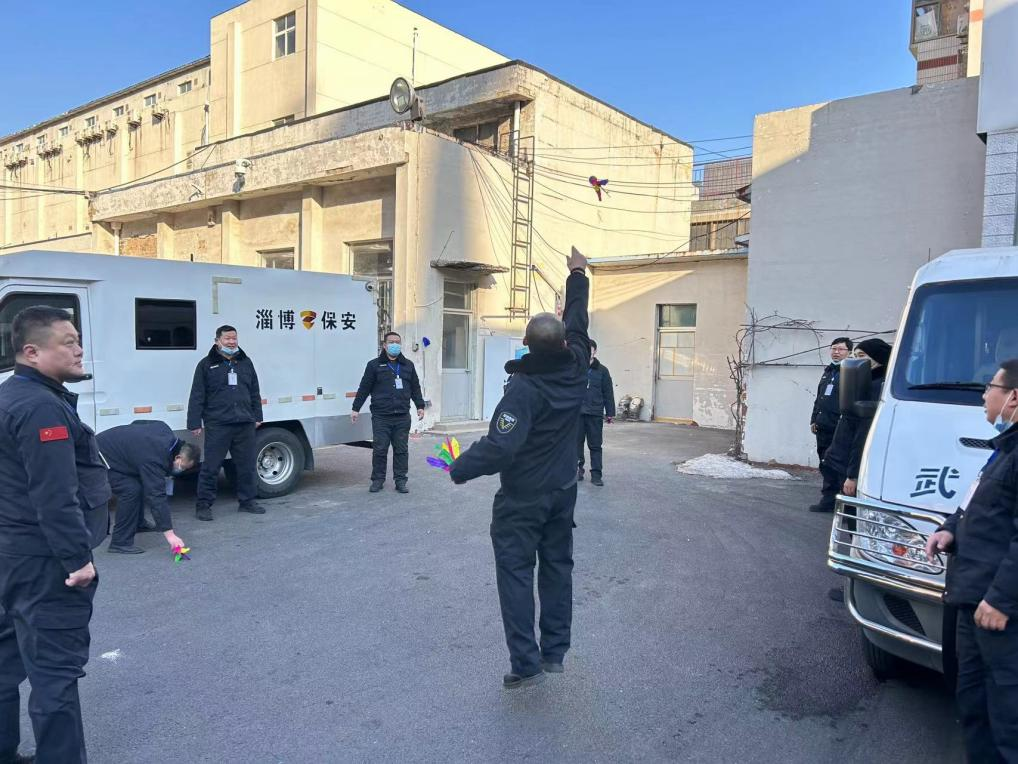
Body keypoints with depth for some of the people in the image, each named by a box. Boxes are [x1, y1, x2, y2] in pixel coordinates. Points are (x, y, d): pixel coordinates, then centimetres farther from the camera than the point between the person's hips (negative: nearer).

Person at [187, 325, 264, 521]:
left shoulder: (246, 363, 14)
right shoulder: (206, 365, 1)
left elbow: (255, 393, 19)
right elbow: (197, 396, -1)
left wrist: (257, 416, 16)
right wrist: (195, 423, -6)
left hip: (245, 424, 4)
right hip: (217, 425, -4)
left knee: (247, 465, 10)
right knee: (211, 467, 0)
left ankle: (248, 501, 23)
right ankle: (203, 505, 10)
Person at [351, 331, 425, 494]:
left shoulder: (408, 365, 13)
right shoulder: (374, 365, 3)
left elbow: (415, 388, 18)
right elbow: (364, 388, 4)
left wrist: (420, 406, 12)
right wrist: (356, 408, 2)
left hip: (402, 416, 3)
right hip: (381, 416, -3)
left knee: (401, 450, 5)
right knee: (379, 449, 1)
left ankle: (400, 480, 14)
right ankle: (378, 480, 14)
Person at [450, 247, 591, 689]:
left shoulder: (523, 389, -25)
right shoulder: (575, 370, -7)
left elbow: (499, 447, -31)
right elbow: (577, 324, 11)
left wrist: (460, 468, -16)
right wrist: (577, 275, 23)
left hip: (522, 499, -6)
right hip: (563, 492, 7)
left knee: (515, 571, 3)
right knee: (557, 567, 16)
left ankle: (525, 662, 5)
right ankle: (554, 652, 24)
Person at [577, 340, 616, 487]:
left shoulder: (602, 370, 5)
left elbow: (608, 393, 5)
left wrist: (610, 413, 2)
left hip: (595, 414, 0)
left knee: (595, 445, 3)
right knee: (577, 443, 7)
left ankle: (596, 474, 7)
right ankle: (578, 469, 18)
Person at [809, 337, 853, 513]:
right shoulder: (828, 371, 20)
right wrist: (814, 420, 19)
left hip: (840, 430, -8)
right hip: (823, 428, 8)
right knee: (826, 466, 12)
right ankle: (828, 500, 20)